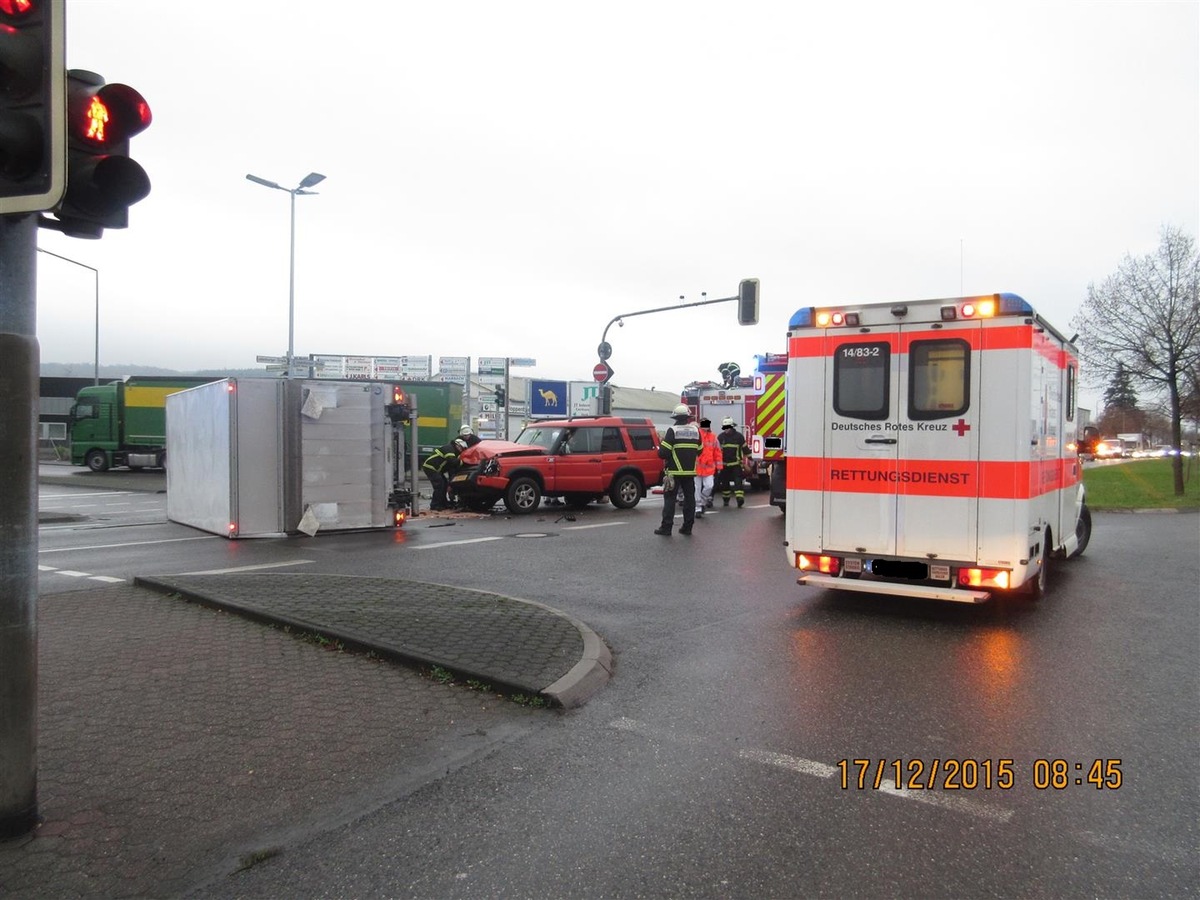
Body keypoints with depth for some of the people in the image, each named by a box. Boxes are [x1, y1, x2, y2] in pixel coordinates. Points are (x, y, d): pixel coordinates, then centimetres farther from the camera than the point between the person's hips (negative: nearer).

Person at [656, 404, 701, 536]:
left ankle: (666, 527, -1)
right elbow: (699, 451, 12)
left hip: (674, 471, -4)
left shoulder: (672, 431, -11)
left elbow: (663, 452, -15)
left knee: (670, 498, 1)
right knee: (689, 497, 11)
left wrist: (661, 446, 7)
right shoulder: (696, 431, 4)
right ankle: (687, 527, 12)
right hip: (690, 471, 4)